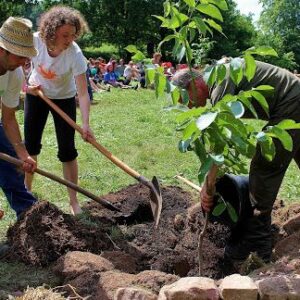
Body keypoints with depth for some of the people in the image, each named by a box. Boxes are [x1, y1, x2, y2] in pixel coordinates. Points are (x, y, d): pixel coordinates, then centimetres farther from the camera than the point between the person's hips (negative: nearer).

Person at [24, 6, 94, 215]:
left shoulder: (75, 53, -32)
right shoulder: (35, 41, -25)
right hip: (36, 94, 3)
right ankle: (27, 190, 26)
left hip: (64, 98, -2)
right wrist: (28, 81, -14)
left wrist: (85, 124, -43)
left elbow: (83, 93, -33)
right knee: (30, 145, 7)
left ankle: (74, 201, 3)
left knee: (67, 150, -6)